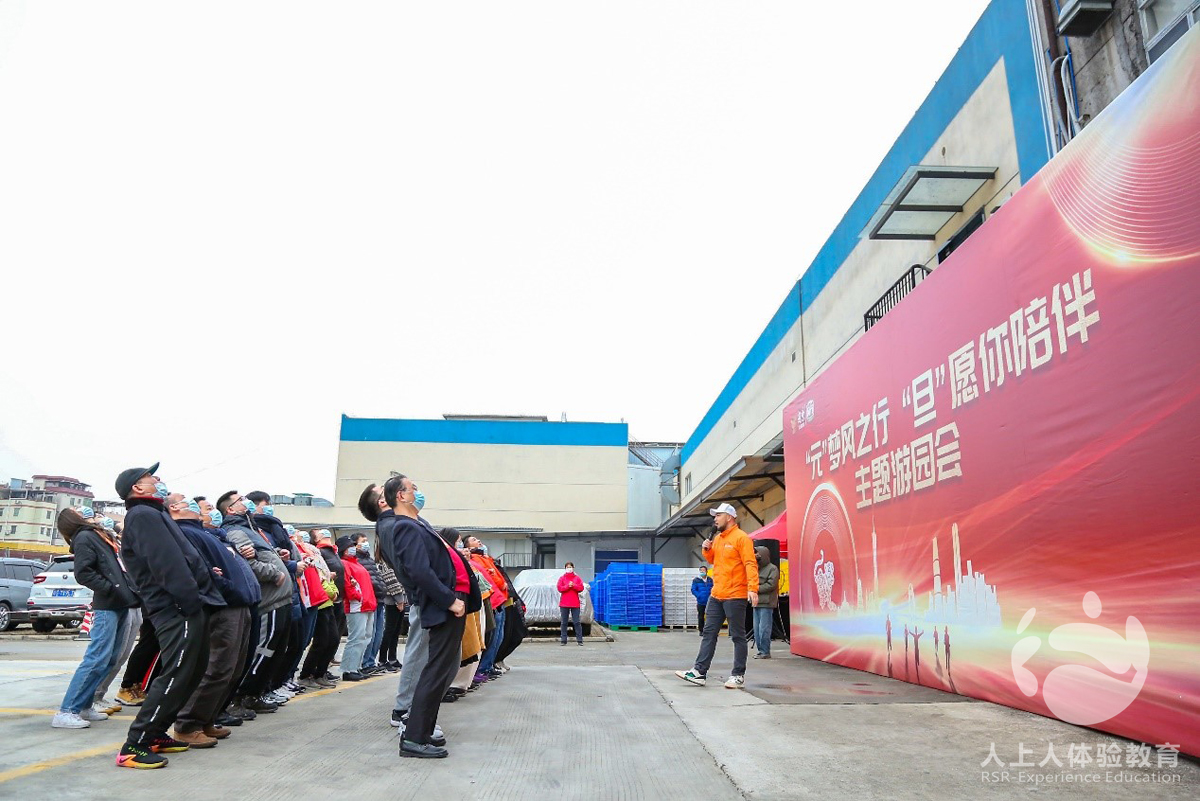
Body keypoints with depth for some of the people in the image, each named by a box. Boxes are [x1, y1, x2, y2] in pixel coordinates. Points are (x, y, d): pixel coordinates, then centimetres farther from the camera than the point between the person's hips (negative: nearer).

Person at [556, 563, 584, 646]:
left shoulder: (577, 578, 9)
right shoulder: (562, 578, 8)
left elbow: (581, 588, 1)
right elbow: (560, 588, -3)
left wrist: (573, 585, -14)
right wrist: (568, 586, -15)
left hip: (575, 604, 0)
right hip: (564, 604, 0)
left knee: (577, 622, -2)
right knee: (564, 622, 4)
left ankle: (580, 640, 2)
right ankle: (563, 640, 9)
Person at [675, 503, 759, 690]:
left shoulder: (741, 538, -10)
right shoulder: (717, 539, 15)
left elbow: (750, 564, -18)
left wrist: (753, 588, -28)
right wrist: (707, 550, 5)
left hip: (735, 596, -8)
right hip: (716, 596, 8)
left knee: (738, 636, 2)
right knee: (709, 633, 8)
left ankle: (738, 676, 9)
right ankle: (699, 672, 11)